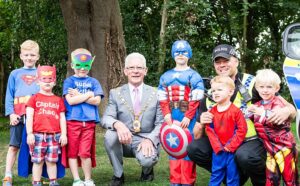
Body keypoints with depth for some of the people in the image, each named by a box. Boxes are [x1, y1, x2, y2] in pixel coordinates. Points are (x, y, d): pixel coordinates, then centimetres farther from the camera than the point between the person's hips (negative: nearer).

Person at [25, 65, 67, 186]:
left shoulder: (59, 100, 12)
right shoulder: (34, 98, 4)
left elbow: (62, 118, 11)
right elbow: (29, 117, -1)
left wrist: (64, 134, 4)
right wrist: (29, 134, -9)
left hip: (54, 135, 2)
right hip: (38, 135, -2)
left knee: (52, 161, 7)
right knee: (38, 161, 3)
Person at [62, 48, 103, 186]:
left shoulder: (93, 82, 11)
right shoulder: (69, 81, 4)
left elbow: (97, 101, -2)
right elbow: (70, 101, -9)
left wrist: (78, 95, -6)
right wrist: (88, 94, -5)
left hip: (89, 122, 1)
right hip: (72, 121, -1)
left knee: (85, 153, -3)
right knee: (72, 152, 2)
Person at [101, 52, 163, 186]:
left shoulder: (156, 94, 3)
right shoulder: (115, 93, 3)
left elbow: (161, 123, -2)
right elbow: (106, 119, -9)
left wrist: (150, 139, -21)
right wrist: (117, 124, -33)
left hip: (145, 140, -1)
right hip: (123, 140, 1)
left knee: (146, 159, -33)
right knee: (110, 136, -31)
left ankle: (147, 171, 9)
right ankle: (118, 175, -7)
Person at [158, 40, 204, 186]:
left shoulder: (194, 76, 1)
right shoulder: (166, 76, 14)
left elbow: (196, 100, -5)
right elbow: (163, 99, 10)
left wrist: (187, 117, -13)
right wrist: (167, 115, -3)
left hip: (188, 117, -4)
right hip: (172, 117, 4)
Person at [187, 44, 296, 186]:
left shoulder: (253, 84, -7)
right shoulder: (210, 95, 5)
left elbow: (289, 108, -5)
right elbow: (197, 136, 7)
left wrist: (286, 111, -30)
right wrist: (201, 124, -17)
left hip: (254, 141, -5)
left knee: (245, 156, -36)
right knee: (194, 149, -14)